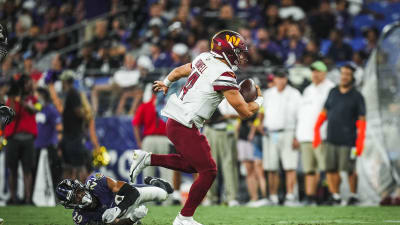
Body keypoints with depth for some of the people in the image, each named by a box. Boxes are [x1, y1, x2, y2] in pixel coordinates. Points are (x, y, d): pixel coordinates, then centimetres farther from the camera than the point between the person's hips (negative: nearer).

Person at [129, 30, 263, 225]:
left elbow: (179, 71, 27)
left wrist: (166, 83, 49)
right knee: (208, 172, -2)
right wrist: (258, 100, 7)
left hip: (175, 121, 9)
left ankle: (147, 159, 18)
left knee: (192, 164, 24)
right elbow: (244, 112, -15)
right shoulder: (224, 75, -18)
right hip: (184, 127, -9)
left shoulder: (204, 59, 8)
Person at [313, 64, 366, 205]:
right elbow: (324, 112, 21)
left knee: (349, 169, -4)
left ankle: (353, 195, 12)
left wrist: (360, 141, -11)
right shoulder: (333, 92, 13)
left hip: (347, 140, -4)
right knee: (331, 168, 2)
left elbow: (361, 120, -3)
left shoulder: (357, 97, 0)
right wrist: (317, 129, 13)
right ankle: (335, 196, 11)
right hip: (331, 139, 4)